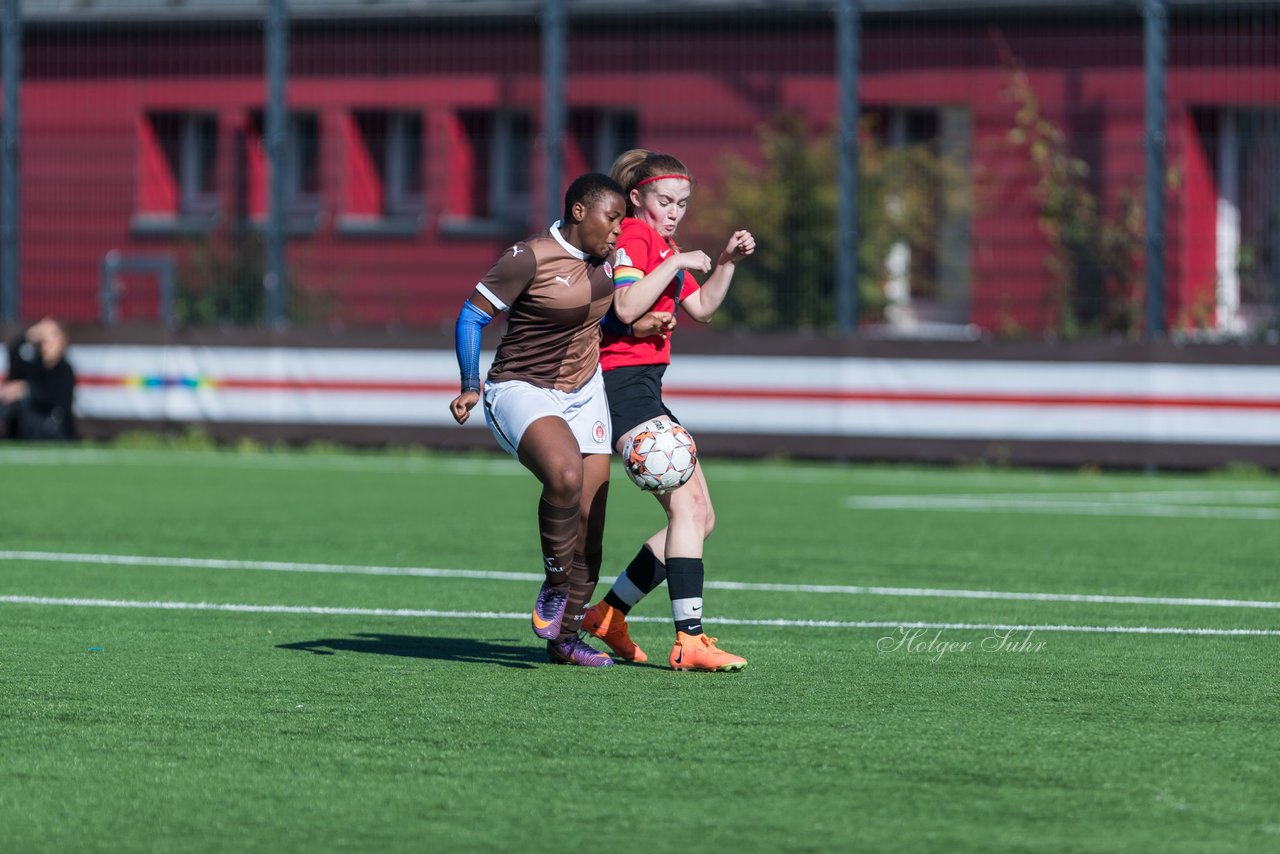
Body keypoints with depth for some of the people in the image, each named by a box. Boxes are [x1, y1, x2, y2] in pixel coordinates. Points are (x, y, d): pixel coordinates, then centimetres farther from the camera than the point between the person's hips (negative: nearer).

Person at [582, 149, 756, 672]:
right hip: (623, 384, -10)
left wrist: (727, 262, 15)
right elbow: (626, 307, -22)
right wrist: (675, 264, -19)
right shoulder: (632, 235, -9)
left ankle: (608, 614, 15)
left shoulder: (665, 246, 22)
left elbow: (702, 309, 27)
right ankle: (689, 641, -26)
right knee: (686, 506, -20)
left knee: (701, 518, 9)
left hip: (645, 390, 10)